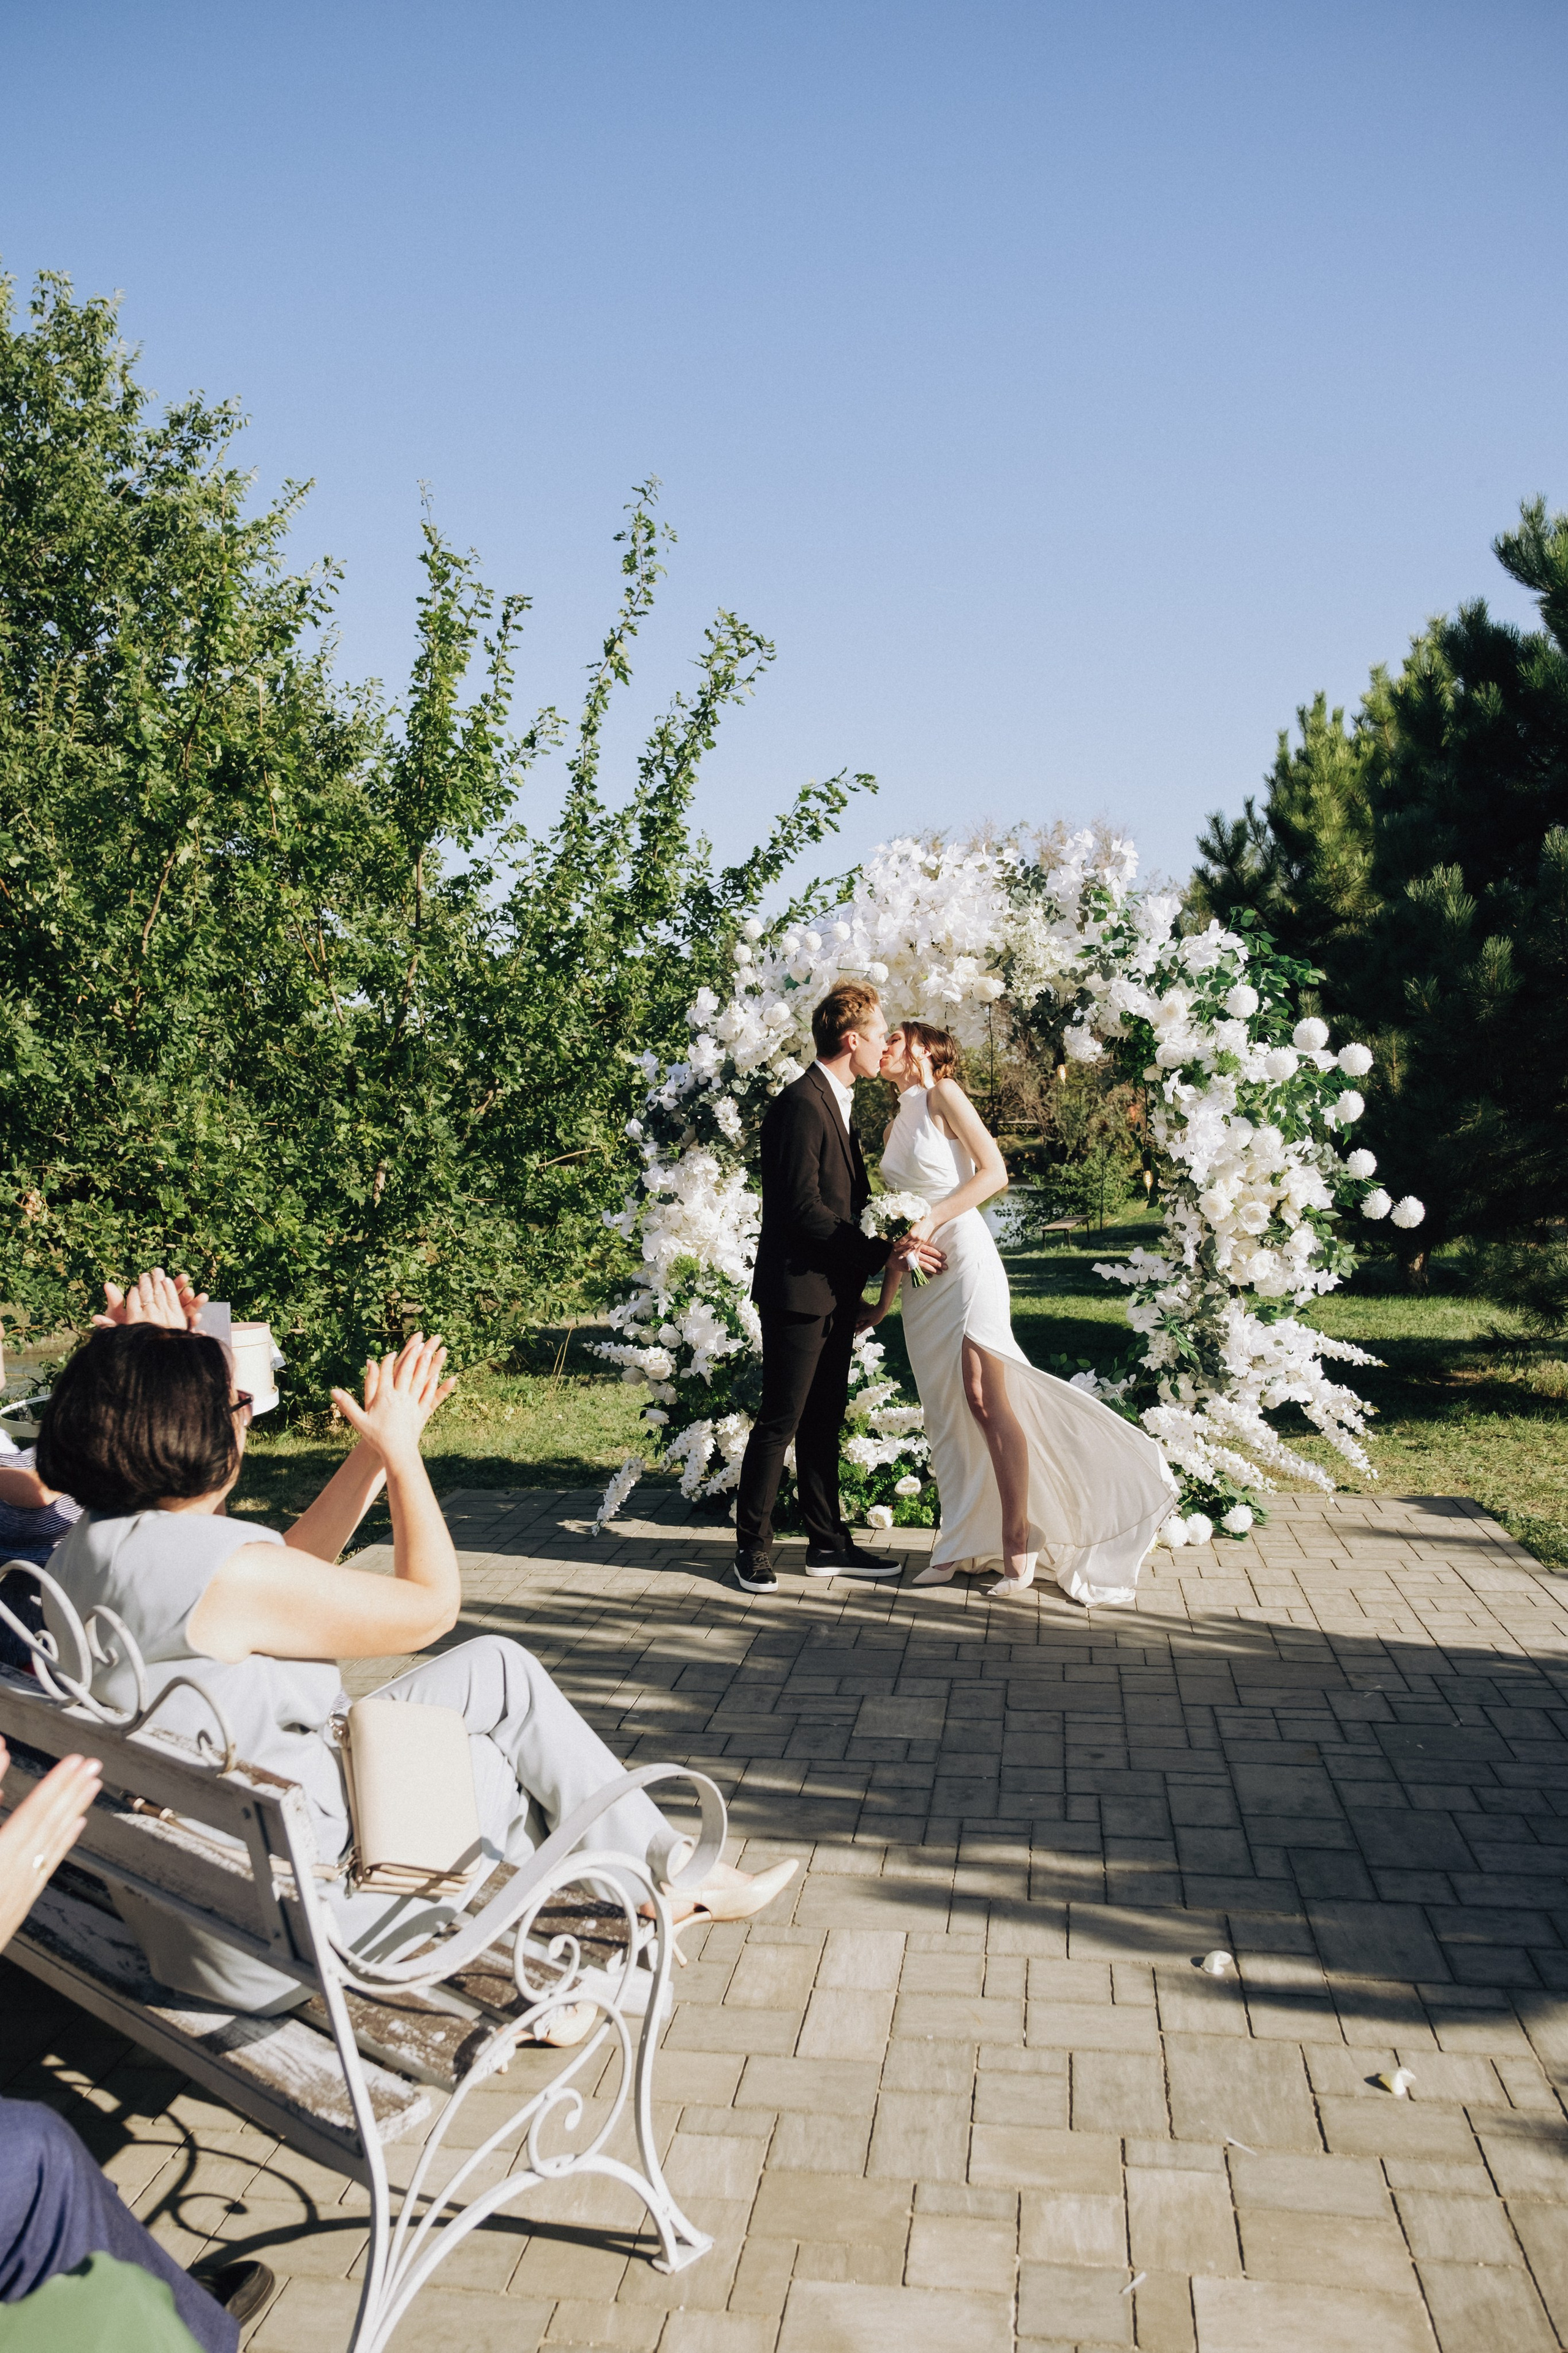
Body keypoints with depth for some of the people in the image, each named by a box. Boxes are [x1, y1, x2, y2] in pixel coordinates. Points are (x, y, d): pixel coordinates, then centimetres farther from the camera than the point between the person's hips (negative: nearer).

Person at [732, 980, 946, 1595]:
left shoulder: (836, 1103, 15)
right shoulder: (801, 1105, -17)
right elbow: (804, 1209, -22)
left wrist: (888, 1244, 11)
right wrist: (882, 1252, -19)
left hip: (834, 1291, 10)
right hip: (799, 1289, -10)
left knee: (823, 1422, 14)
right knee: (780, 1423, -1)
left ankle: (828, 1544, 21)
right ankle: (752, 1549, 10)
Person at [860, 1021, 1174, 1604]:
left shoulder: (943, 1095, -1)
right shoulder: (896, 1127, 19)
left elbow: (993, 1171, -11)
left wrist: (932, 1219, -17)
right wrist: (884, 1301, 22)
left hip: (964, 1257, -7)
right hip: (923, 1277, 8)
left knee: (986, 1401, -10)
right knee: (945, 1410, 6)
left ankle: (1018, 1544, -5)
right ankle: (966, 1542, 11)